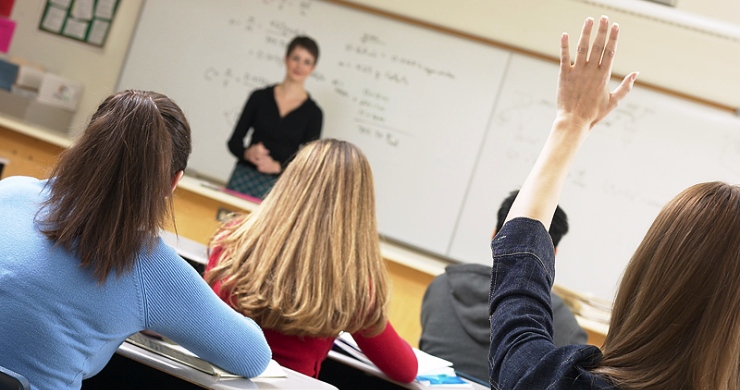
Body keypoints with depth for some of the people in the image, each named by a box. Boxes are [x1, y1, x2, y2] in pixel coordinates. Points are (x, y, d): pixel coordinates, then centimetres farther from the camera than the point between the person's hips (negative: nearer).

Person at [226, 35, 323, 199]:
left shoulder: (313, 112, 1)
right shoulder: (259, 97, 6)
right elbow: (234, 141, 8)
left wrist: (277, 166, -15)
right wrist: (247, 153, -13)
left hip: (279, 185, -1)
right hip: (243, 177, 1)